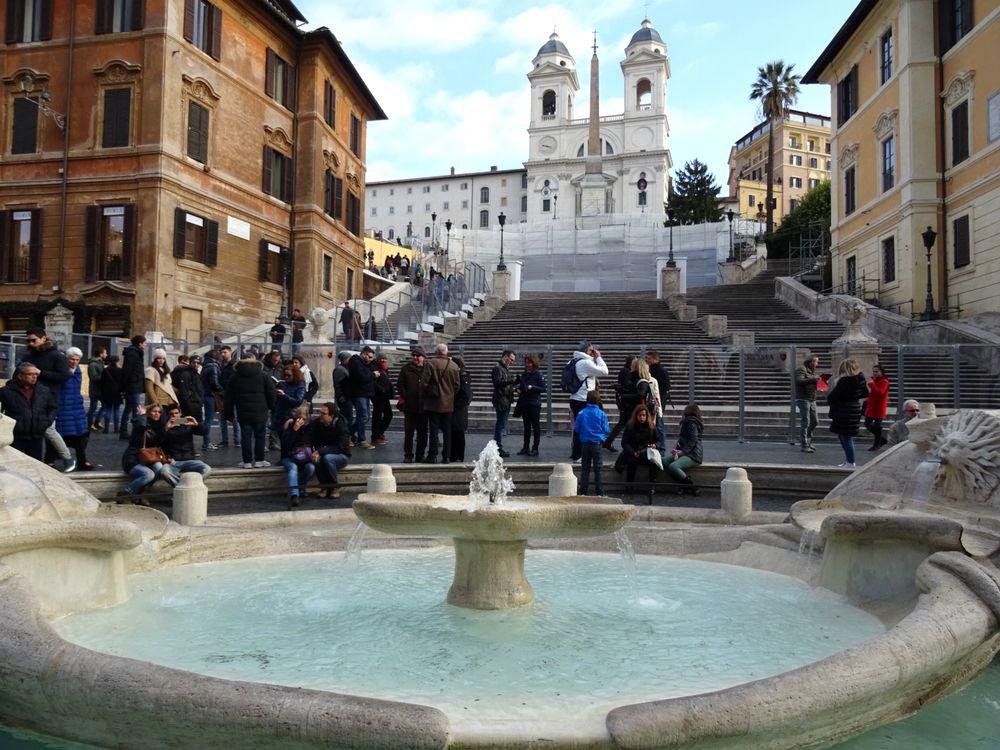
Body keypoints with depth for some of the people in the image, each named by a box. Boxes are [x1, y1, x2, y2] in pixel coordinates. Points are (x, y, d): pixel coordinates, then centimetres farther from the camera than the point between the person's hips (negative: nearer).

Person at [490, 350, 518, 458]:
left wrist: (515, 381, 7)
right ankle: (498, 448, -5)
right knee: (501, 425, -8)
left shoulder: (505, 368, 20)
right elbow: (498, 382, -23)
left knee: (500, 425, 13)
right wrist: (511, 380, -23)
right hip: (501, 400, -10)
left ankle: (498, 448, 19)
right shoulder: (497, 368, -11)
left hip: (506, 401, 10)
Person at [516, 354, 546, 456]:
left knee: (535, 426, 2)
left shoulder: (538, 374, -9)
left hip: (534, 404, -6)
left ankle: (535, 448, 8)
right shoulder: (524, 374, 10)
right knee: (526, 426, 12)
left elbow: (545, 388, -13)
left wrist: (532, 387, -18)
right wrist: (520, 387, 0)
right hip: (524, 403, 6)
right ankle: (526, 447, 18)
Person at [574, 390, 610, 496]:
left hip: (585, 444, 1)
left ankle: (583, 491, 10)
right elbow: (606, 430, -4)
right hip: (597, 444, -1)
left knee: (585, 468, 9)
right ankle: (600, 491, 7)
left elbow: (576, 430, -1)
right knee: (598, 468, 5)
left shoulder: (581, 413, -6)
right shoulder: (601, 414, -8)